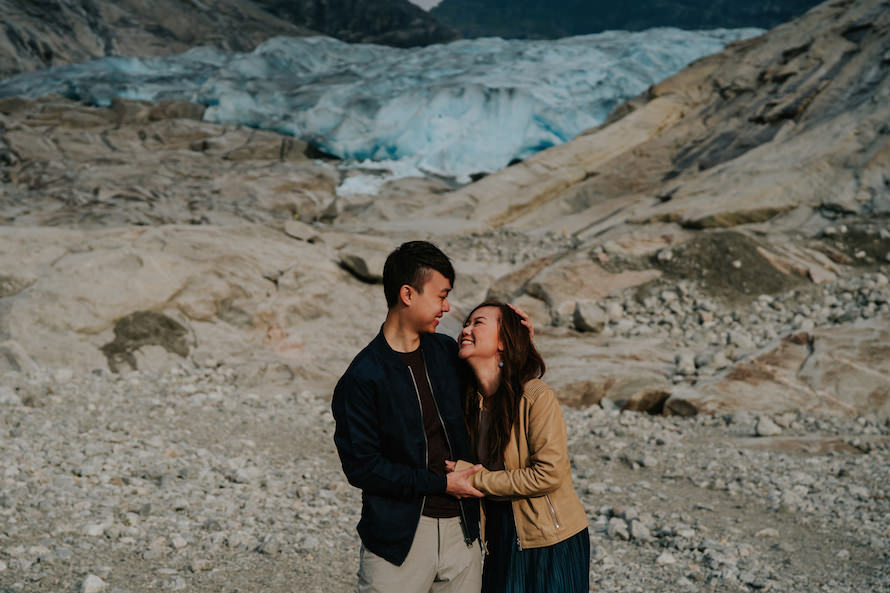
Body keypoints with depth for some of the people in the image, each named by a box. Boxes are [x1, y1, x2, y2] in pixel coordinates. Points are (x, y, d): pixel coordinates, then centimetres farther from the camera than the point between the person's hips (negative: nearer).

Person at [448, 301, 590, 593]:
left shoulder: (537, 398, -20)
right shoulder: (471, 400, 1)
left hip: (551, 541, -6)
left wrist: (477, 481, -18)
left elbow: (549, 474, -22)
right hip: (501, 538, 6)